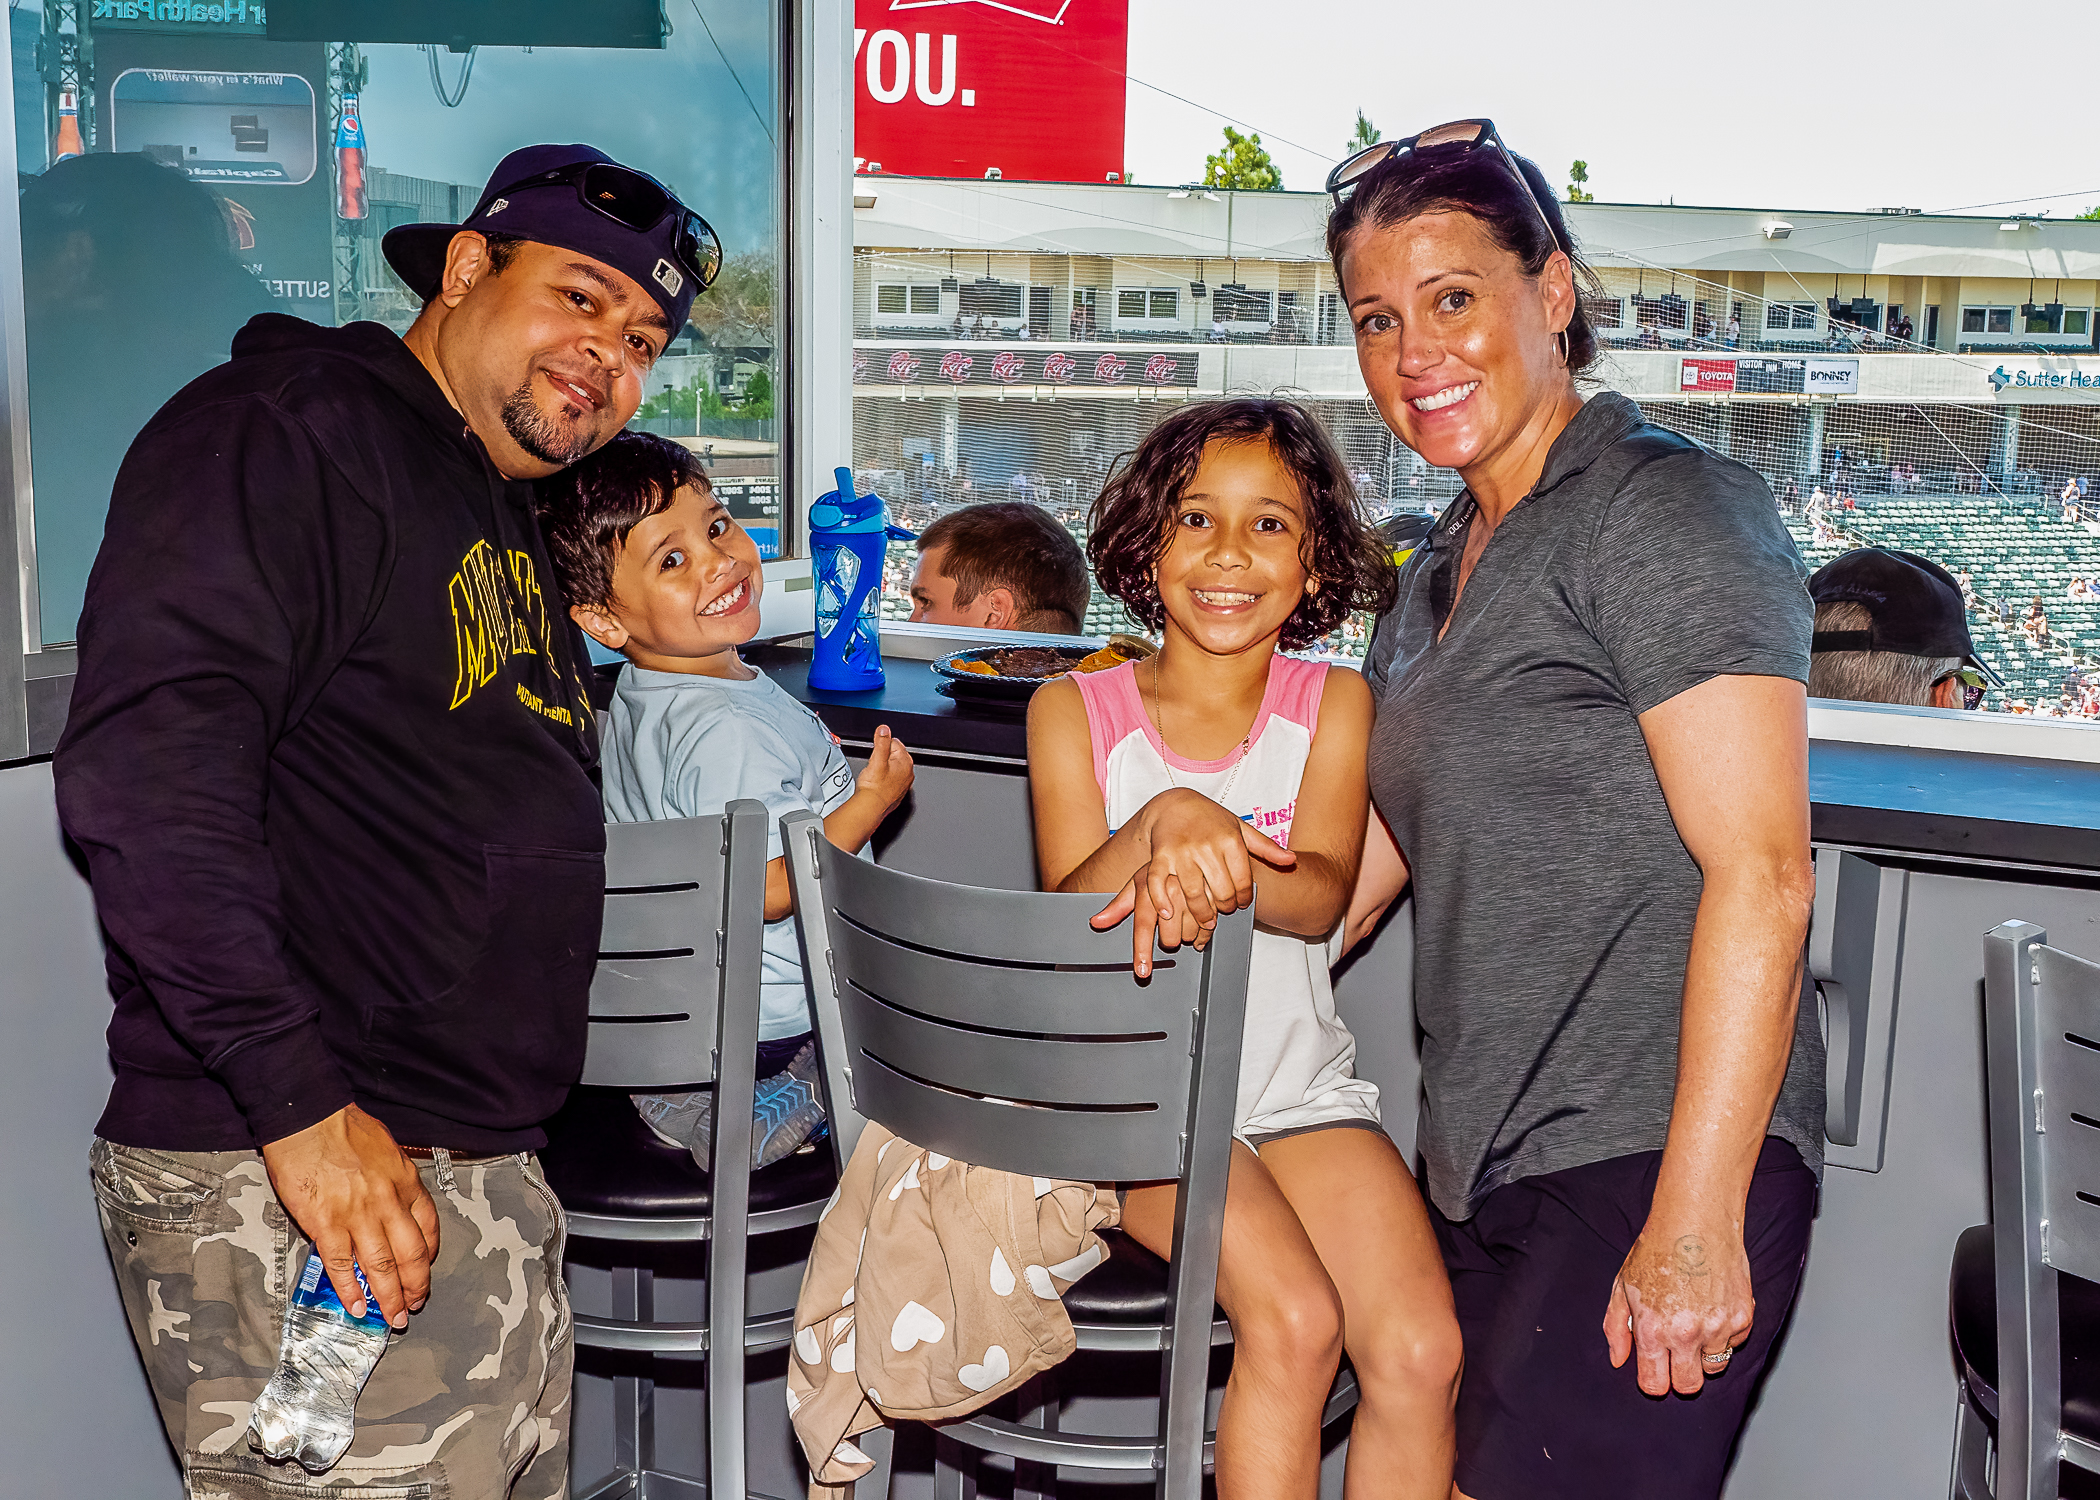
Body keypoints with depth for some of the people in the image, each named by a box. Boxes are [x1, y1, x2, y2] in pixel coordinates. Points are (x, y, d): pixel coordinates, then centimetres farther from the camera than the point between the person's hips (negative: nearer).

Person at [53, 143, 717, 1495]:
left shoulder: (511, 525, 21)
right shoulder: (284, 432, -10)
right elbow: (144, 779, -22)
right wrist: (301, 1106, -24)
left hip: (485, 1176, 10)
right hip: (285, 1184, -9)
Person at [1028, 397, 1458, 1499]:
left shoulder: (1333, 706, 6)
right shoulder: (1075, 711, 3)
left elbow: (1320, 899, -10)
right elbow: (1067, 915, -10)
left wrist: (1213, 866, -33)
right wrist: (1166, 820, -30)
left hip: (1303, 1086, 2)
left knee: (1421, 1350, -18)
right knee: (1295, 1319, -25)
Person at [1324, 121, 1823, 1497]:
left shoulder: (1668, 509, -11)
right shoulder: (1446, 572, 16)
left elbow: (1760, 878, -18)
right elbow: (1367, 853, 21)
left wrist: (1694, 1225, -20)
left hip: (1652, 1163, -8)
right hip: (1491, 1172, 8)